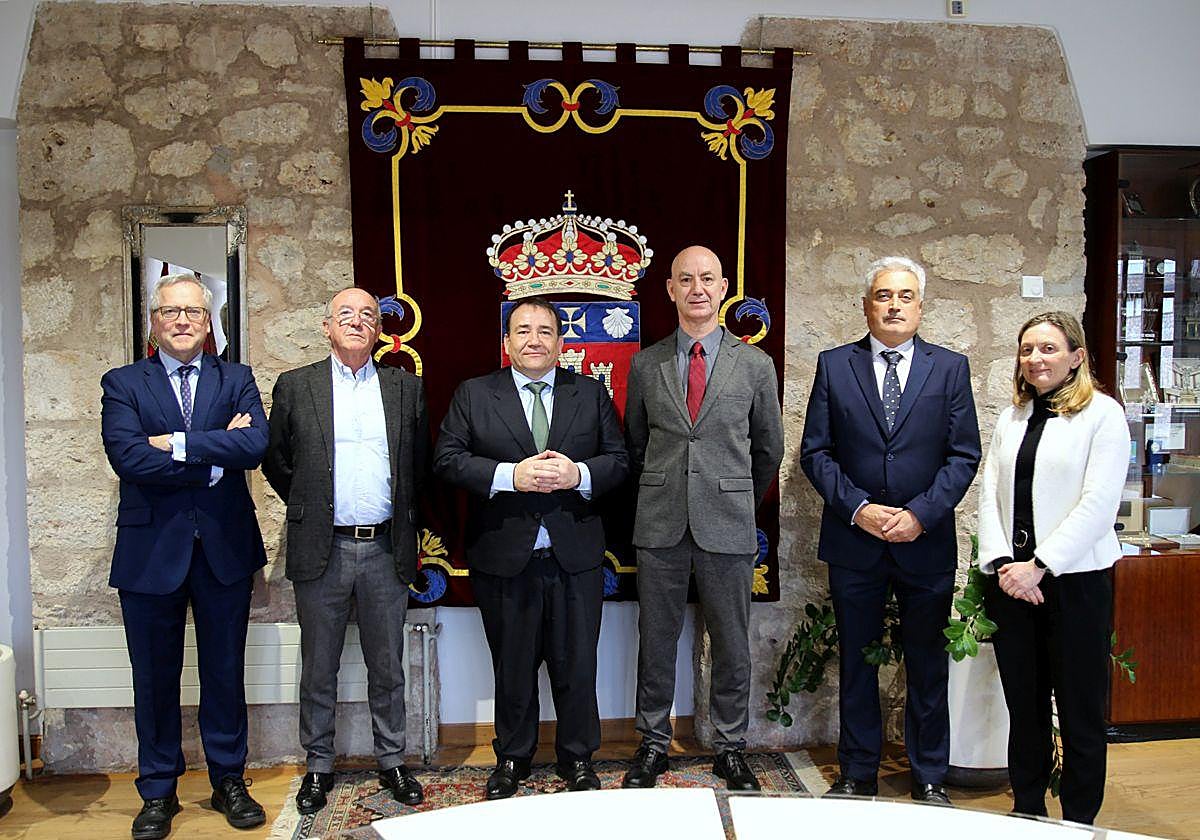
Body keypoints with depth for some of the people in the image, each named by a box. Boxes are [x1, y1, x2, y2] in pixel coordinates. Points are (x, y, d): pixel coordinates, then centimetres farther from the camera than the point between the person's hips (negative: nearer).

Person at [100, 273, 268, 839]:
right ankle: (158, 792, 28)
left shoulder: (236, 380, 6)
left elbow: (255, 445, -13)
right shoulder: (122, 384, 3)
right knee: (155, 679, 11)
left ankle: (229, 781, 28)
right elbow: (128, 459, -15)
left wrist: (178, 443, -17)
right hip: (151, 552, 0)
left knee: (225, 672, 12)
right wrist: (214, 459, -13)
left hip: (225, 548, 1)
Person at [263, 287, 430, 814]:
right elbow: (276, 462, 9)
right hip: (322, 551, -1)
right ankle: (318, 766, 27)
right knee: (319, 669, 11)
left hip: (387, 549, 1)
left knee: (388, 667, 12)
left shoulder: (405, 388, 6)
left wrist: (402, 515, 8)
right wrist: (309, 511, 8)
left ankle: (392, 762, 27)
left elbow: (421, 464, 13)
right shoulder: (295, 387, 3)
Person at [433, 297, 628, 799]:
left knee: (577, 665, 10)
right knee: (512, 667, 13)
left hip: (575, 556, 1)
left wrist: (578, 473, -17)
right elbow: (447, 460, -6)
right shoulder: (473, 395, 3)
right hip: (504, 556, 0)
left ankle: (577, 758, 30)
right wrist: (510, 475, -18)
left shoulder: (591, 394, 8)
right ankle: (512, 758, 33)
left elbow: (619, 460, 3)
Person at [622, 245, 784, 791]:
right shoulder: (644, 365, 5)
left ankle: (729, 748, 25)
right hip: (659, 526, 1)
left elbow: (769, 449, 12)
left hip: (728, 526, -1)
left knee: (731, 644, 8)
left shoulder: (756, 365, 3)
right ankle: (653, 745, 26)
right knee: (655, 641, 10)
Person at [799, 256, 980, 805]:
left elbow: (964, 455, -1)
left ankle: (930, 779, 28)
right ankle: (858, 776, 26)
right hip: (853, 540, 0)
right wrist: (858, 508, -12)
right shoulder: (834, 365, 2)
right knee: (857, 662, 11)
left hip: (927, 541, 0)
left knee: (927, 665, 11)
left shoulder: (950, 368, 3)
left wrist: (919, 514, -13)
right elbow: (815, 451, 0)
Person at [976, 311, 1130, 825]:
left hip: (1074, 580, -4)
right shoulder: (1011, 418, 12)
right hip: (1011, 581, 5)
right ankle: (1027, 813, 26)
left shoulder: (1103, 413, -3)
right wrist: (1001, 563, -6)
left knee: (1081, 711, 5)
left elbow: (1098, 505, -11)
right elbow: (989, 495, 8)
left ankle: (1079, 823, 19)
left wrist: (1039, 566, -15)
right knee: (1023, 706, 13)